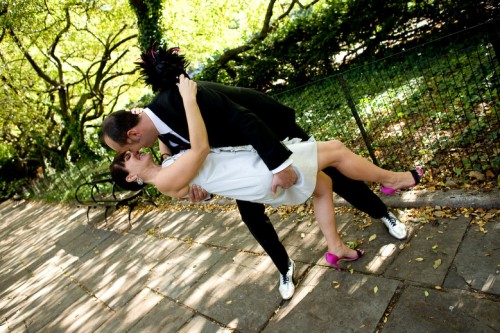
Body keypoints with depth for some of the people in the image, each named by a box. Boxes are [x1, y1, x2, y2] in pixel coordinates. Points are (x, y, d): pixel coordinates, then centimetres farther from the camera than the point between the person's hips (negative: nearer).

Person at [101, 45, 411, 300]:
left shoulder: (182, 100, -39)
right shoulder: (162, 127, -12)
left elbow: (243, 120, -39)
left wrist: (280, 164, -41)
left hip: (269, 125, -7)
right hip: (241, 146, 7)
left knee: (324, 168, 6)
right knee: (250, 212, 6)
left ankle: (384, 214, 30)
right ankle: (285, 267, 27)